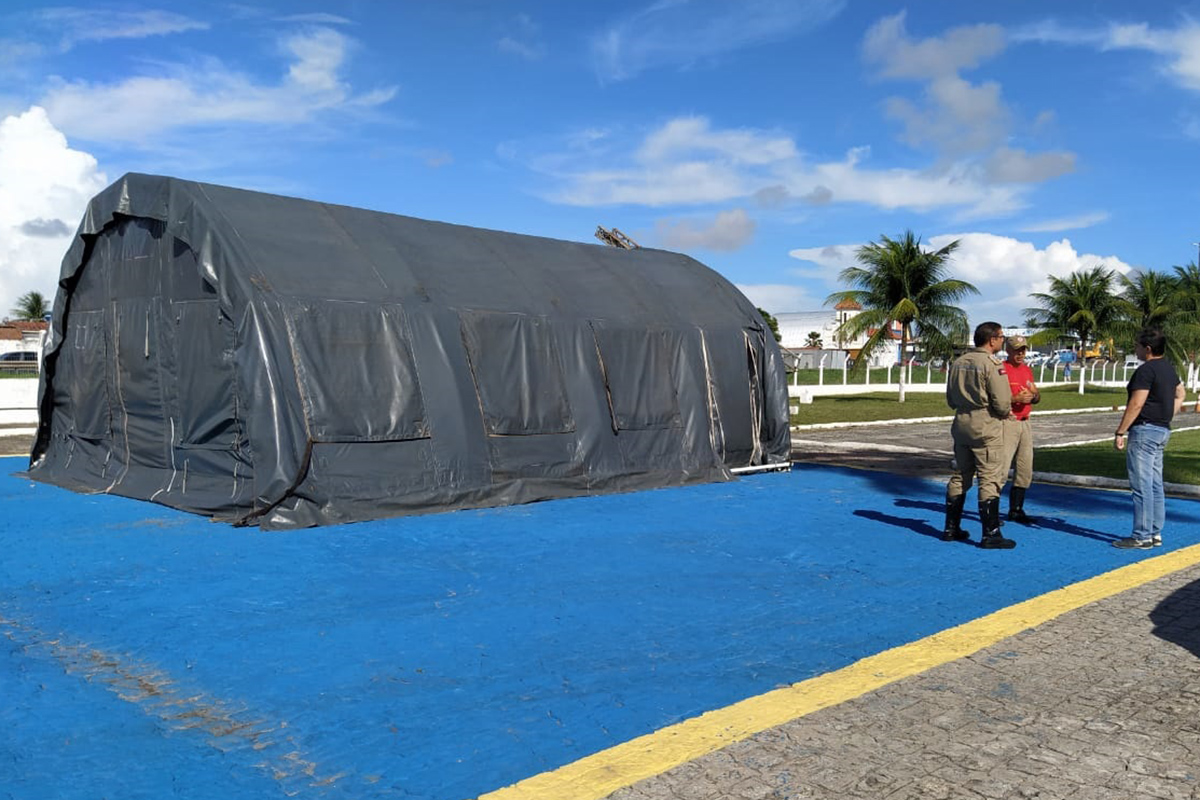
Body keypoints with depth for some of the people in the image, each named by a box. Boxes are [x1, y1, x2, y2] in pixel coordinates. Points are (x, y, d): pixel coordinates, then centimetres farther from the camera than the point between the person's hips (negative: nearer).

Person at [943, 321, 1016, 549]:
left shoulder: (958, 363, 8)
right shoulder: (992, 365, -15)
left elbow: (950, 399, 15)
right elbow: (1002, 404, -17)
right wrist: (1005, 411, 3)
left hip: (961, 425, 8)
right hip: (986, 428, -7)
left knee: (960, 476, 15)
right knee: (990, 480, -2)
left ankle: (951, 528, 21)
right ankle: (991, 534, -1)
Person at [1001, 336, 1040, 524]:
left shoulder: (1027, 370, 17)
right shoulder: (1002, 369, -7)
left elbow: (1037, 397, 20)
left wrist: (1033, 396, -2)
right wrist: (1016, 399, -23)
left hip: (1025, 423, 8)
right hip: (1007, 422, -8)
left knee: (1025, 470, 11)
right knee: (1001, 468, -12)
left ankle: (1016, 510, 21)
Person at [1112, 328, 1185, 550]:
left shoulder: (1146, 370, -16)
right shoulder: (1168, 369, 14)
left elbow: (1136, 404, -20)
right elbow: (1180, 394, 27)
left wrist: (1120, 432, -17)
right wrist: (1167, 418, 20)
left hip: (1145, 430, -10)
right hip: (1162, 430, 10)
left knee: (1142, 486, -7)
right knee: (1155, 485, 13)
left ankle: (1142, 536, -5)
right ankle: (1155, 533, 18)